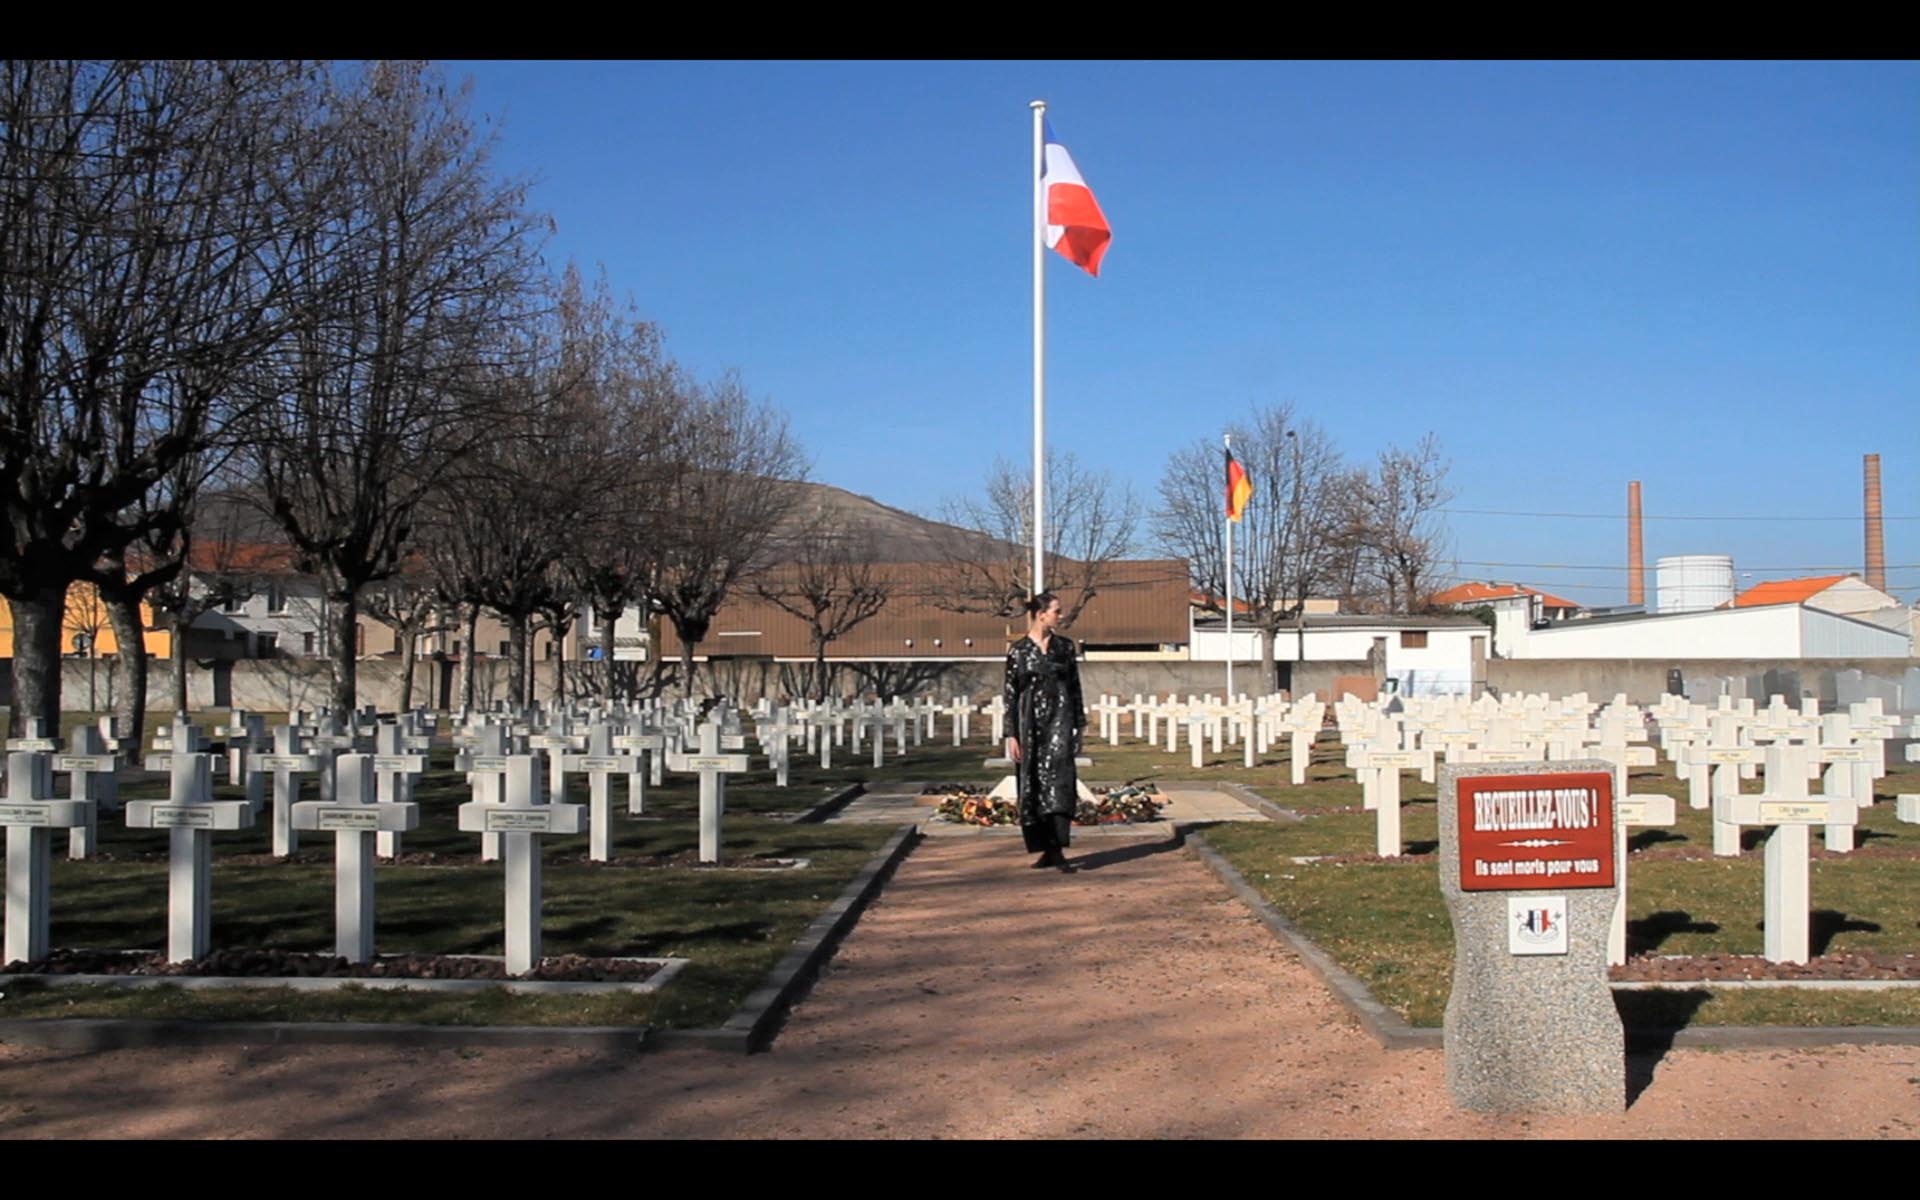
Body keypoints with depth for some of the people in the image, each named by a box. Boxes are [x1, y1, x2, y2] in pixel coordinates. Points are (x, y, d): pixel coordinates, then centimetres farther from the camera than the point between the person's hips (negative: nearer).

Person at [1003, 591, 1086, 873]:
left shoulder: (1064, 646, 7)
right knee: (1032, 784, 3)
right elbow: (1010, 694, 1)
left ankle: (1058, 850, -19)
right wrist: (1011, 735, -4)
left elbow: (1075, 687, 11)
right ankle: (1045, 849, 15)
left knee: (1058, 778, -14)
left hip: (1059, 718, 0)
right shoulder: (1018, 650, 1)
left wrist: (1079, 725, 8)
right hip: (1030, 720, 0)